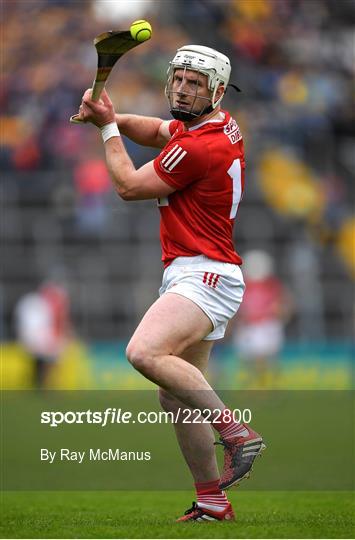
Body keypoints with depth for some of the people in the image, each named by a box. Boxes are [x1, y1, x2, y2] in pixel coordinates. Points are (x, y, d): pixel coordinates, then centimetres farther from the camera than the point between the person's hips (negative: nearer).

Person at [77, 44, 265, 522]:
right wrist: (114, 118, 8)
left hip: (205, 273, -10)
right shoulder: (222, 124, 13)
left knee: (145, 353, -33)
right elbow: (159, 131, 29)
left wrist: (107, 129, 5)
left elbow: (129, 186, -7)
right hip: (189, 277, 10)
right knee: (176, 397, 10)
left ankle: (235, 431, -32)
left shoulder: (200, 147, -16)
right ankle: (212, 502, 14)